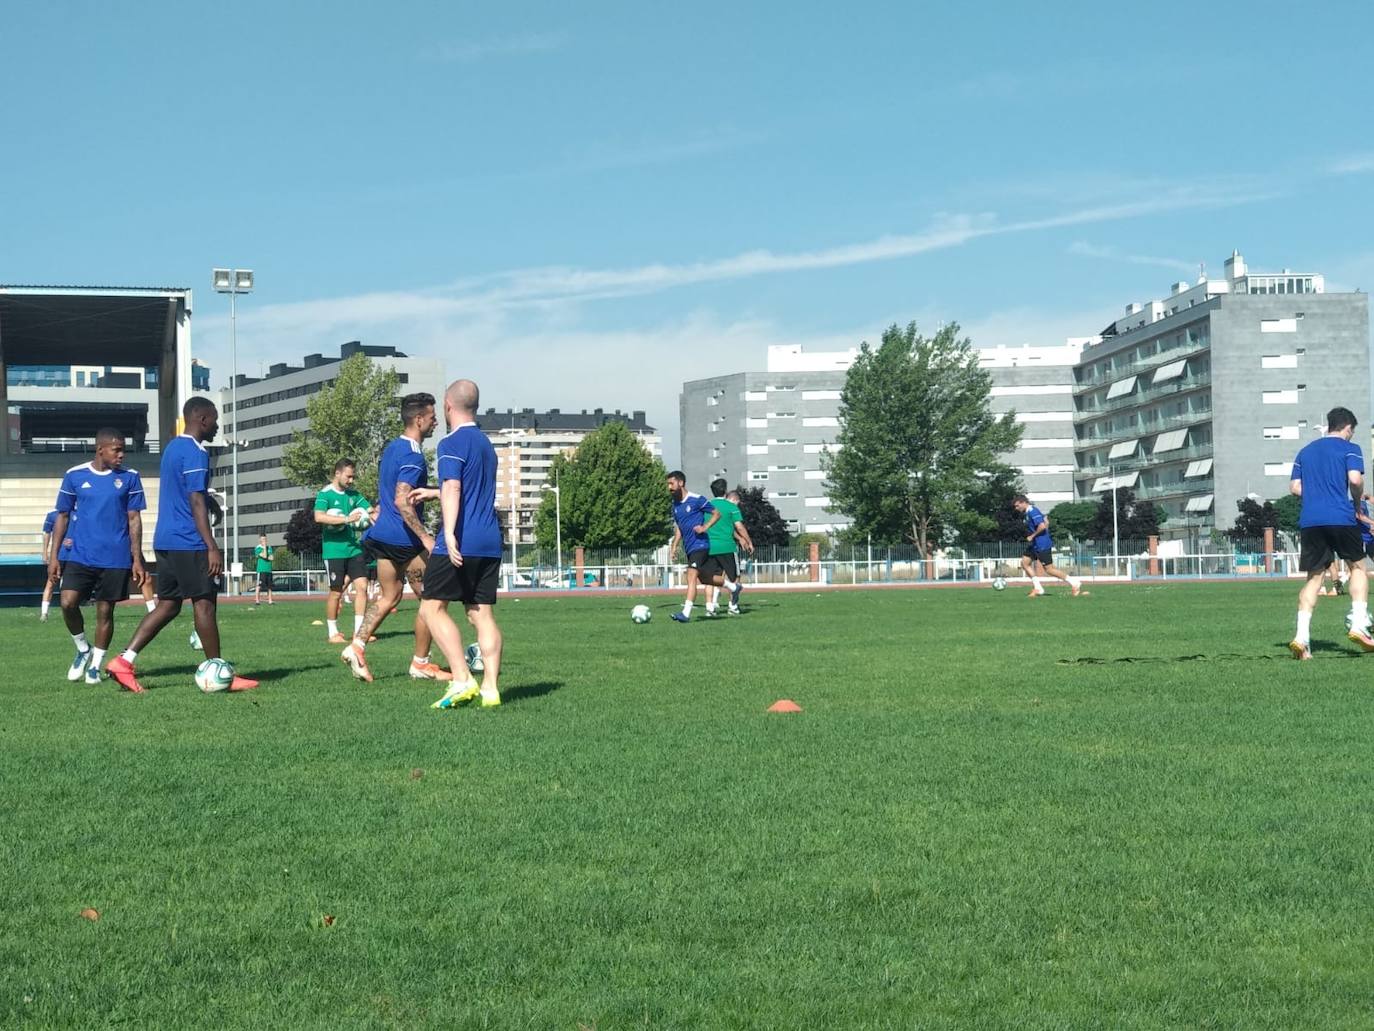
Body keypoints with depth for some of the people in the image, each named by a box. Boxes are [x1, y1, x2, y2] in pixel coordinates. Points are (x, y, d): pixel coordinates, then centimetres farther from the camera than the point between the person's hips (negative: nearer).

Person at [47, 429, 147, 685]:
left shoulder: (129, 478, 2)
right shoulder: (75, 476, 1)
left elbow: (134, 519, 4)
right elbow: (63, 516, 7)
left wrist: (137, 559, 0)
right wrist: (54, 555, 2)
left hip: (116, 558, 0)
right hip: (80, 556, 0)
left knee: (105, 611, 3)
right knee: (68, 603, -13)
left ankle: (95, 665, 17)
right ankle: (83, 649, 13)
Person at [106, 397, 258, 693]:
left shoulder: (172, 448, 17)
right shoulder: (195, 453, -13)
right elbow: (196, 503, -18)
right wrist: (212, 547, -20)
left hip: (165, 540, 9)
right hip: (189, 543, -9)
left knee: (167, 605, 10)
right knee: (204, 603, -2)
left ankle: (124, 661, 0)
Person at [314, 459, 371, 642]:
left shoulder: (354, 493, 11)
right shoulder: (325, 494, -8)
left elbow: (370, 510, 8)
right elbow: (319, 517, -23)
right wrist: (346, 519, -30)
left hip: (354, 548, 5)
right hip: (334, 550, -5)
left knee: (362, 586, -3)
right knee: (336, 592, 0)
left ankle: (359, 631, 2)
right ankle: (333, 633, 13)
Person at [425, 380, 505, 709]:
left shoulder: (451, 444, -7)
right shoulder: (486, 444, 19)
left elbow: (453, 489, -21)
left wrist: (449, 534, -31)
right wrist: (432, 493, 45)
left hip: (461, 543, -8)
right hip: (490, 543, 8)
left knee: (432, 607, -1)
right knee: (483, 613, 6)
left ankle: (462, 680, -11)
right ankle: (490, 688, 0)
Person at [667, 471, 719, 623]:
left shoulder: (696, 500, -11)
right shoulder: (675, 504, 12)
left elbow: (717, 514, -4)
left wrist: (705, 527, -18)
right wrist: (674, 546, 10)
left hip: (699, 544, -8)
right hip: (689, 547, 8)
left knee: (691, 577, -18)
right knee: (703, 578, 17)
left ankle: (686, 613, -26)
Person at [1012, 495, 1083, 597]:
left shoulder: (1032, 512, -18)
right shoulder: (1028, 512, 13)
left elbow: (1042, 526, -28)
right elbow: (1047, 522, 21)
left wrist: (1032, 536, -17)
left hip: (1042, 545, -11)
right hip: (1035, 544, 11)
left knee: (1049, 569, -6)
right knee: (1025, 562, 8)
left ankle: (1074, 583, 2)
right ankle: (1037, 588, 9)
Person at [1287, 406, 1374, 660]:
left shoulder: (1305, 451, 19)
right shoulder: (1349, 448, 4)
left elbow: (1294, 487, 14)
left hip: (1309, 522, 4)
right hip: (1341, 518, -4)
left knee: (1314, 577, 6)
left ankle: (1302, 636, -8)